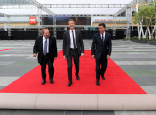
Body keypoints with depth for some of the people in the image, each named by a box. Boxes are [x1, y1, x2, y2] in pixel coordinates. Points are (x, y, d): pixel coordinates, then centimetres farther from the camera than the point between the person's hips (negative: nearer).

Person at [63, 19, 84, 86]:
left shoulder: (78, 33, 2)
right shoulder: (65, 33, -1)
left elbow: (81, 43, 4)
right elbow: (64, 44, 2)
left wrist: (82, 51, -5)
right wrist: (64, 54, 0)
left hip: (76, 51, 2)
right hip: (69, 51, -1)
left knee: (77, 65, 14)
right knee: (69, 66, -10)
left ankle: (77, 75, 45)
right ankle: (70, 81, 7)